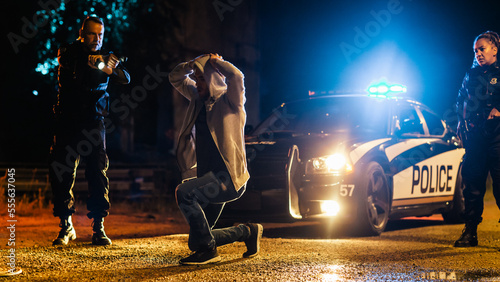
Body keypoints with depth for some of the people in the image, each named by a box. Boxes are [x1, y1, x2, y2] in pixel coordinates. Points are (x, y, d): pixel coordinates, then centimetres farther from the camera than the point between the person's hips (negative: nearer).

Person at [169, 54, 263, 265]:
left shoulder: (229, 102, -5)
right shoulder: (199, 99, 16)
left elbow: (236, 75, -24)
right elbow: (175, 78, 24)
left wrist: (215, 61, -7)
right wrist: (195, 63, 8)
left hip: (229, 178, -8)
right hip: (209, 178, 8)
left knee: (184, 193, -31)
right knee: (197, 240, 6)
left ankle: (208, 250, -19)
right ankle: (248, 232, 25)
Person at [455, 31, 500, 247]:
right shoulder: (471, 75, 18)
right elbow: (460, 101, 28)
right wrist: (462, 121, 14)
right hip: (474, 136, 5)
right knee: (472, 182, 4)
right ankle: (470, 232, 9)